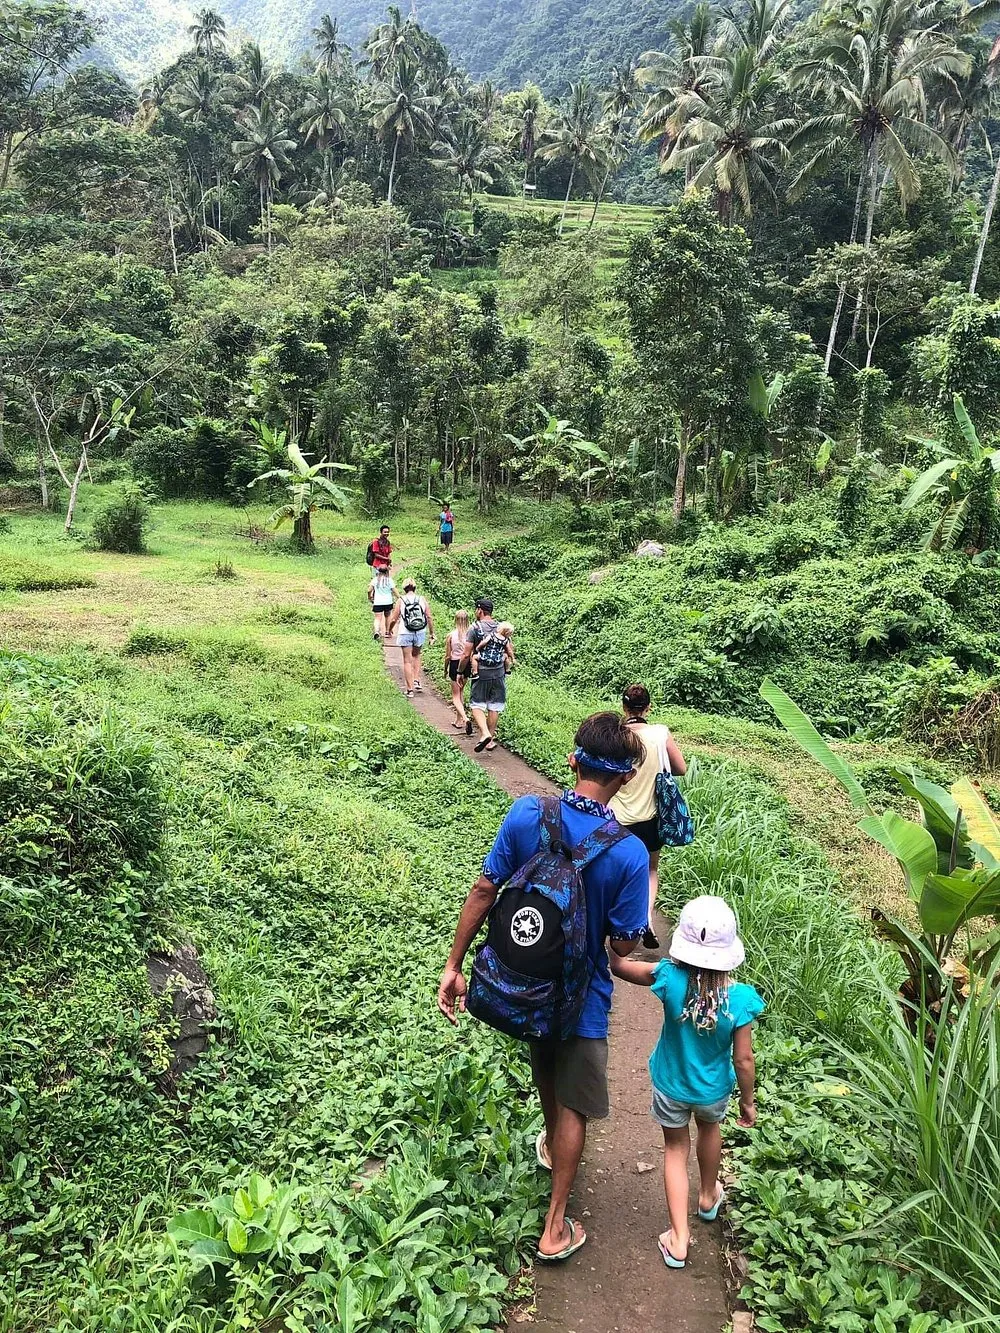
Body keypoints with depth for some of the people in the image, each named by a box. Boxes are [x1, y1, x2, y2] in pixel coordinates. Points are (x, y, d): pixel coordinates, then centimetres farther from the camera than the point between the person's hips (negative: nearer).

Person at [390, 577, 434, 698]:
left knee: (407, 661, 5)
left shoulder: (401, 601, -6)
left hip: (406, 634, -2)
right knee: (416, 656, 26)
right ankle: (416, 681, 16)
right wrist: (432, 634, 6)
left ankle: (410, 690, 5)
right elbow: (429, 618, -2)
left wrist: (389, 630, 15)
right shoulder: (422, 600, -1)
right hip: (420, 633, 2)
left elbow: (394, 620, -4)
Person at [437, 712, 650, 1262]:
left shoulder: (526, 815, -20)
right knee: (573, 1105, 18)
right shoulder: (629, 854, -27)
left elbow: (483, 891, -14)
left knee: (545, 1073, 32)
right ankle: (555, 1229, 29)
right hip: (579, 995, -4)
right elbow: (622, 946, -19)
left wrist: (453, 965, -4)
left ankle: (551, 1146, 59)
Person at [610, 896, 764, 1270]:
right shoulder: (740, 999, -30)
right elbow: (743, 1061, -19)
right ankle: (709, 1197, 56)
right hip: (714, 1090, 1)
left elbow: (618, 965, -18)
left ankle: (679, 1239, 22)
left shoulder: (671, 979, -32)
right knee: (709, 1128, 33)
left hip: (671, 1087, -1)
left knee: (676, 1149, 22)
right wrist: (748, 1101, -2)